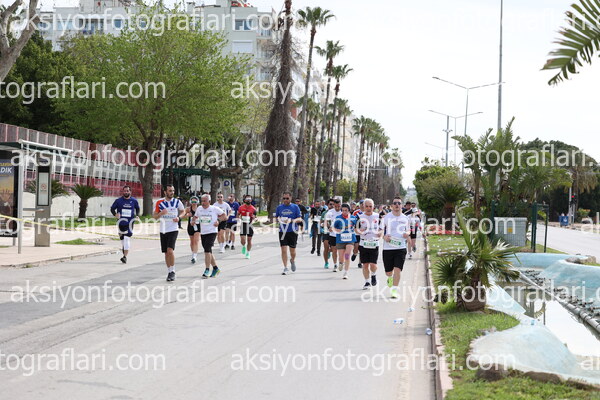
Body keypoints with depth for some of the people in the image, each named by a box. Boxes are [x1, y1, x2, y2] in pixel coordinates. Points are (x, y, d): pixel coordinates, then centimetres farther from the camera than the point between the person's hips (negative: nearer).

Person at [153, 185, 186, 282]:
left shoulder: (177, 202, -1)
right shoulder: (159, 203, 0)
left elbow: (183, 211, 14)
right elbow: (154, 216, 4)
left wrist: (179, 217, -6)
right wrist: (161, 213, -16)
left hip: (173, 229, -2)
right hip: (163, 230, 3)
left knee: (170, 250, -19)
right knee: (166, 253, 8)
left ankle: (173, 271, -7)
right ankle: (169, 272, 22)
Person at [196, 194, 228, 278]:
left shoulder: (215, 209, -4)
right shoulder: (199, 209, 8)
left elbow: (224, 216, 5)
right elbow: (196, 217, 23)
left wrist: (218, 221, -11)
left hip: (212, 232, -6)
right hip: (203, 233, 6)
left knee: (207, 250, -19)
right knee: (208, 252, 12)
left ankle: (207, 270, -16)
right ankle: (215, 268, 27)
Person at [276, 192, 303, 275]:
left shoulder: (295, 207, 2)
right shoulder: (279, 207, 8)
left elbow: (300, 219, -1)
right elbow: (276, 217, 17)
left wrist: (292, 220, -19)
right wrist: (278, 219, -8)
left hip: (293, 231, -1)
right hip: (282, 231, 1)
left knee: (292, 250, 7)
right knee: (283, 250, -6)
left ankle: (292, 261, 39)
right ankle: (285, 268, 0)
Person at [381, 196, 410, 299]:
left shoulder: (405, 218, 6)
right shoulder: (386, 217, 0)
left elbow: (408, 230, 20)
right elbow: (380, 230, 7)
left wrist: (407, 234, -3)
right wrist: (384, 236, -14)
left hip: (401, 247, 0)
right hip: (388, 248, 0)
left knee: (397, 269, -13)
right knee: (388, 272, 9)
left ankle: (394, 290, -7)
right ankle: (390, 278, 45)